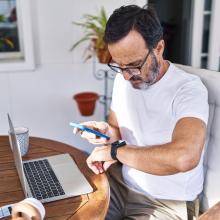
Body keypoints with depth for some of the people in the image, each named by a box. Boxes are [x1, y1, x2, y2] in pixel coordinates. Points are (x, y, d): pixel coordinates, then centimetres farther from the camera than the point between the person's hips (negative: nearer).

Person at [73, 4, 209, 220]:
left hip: (166, 202, -5)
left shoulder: (188, 89, -22)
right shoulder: (121, 79, 1)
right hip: (120, 181, 6)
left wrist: (114, 151, -26)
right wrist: (107, 132, -11)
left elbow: (184, 157, -39)